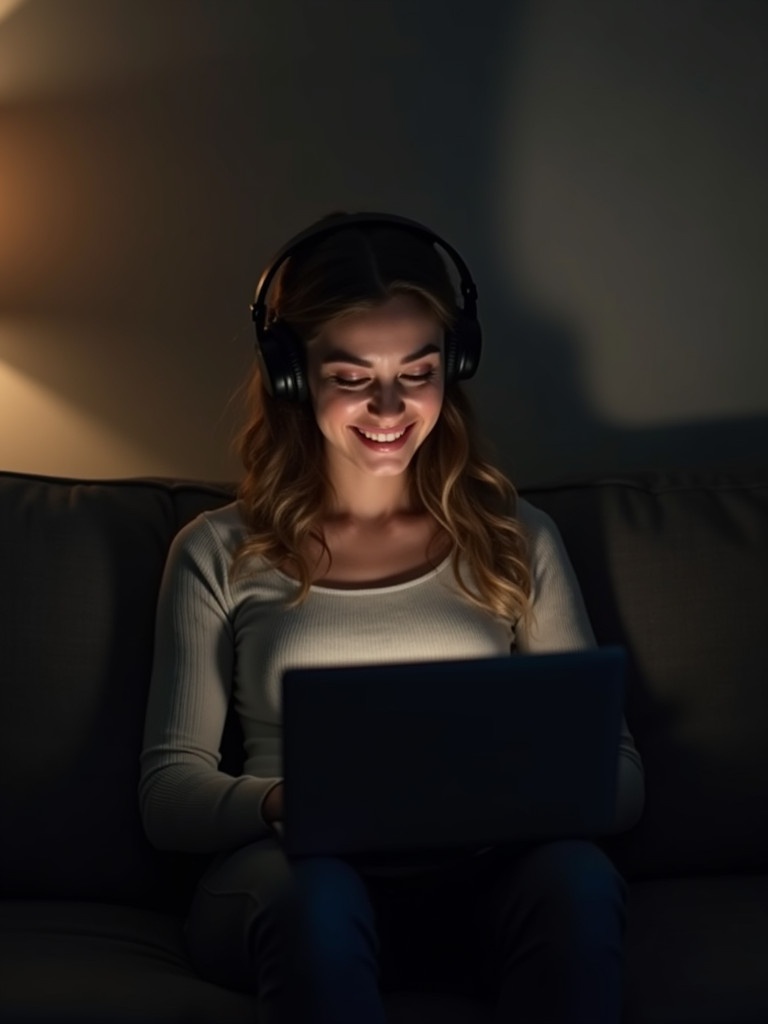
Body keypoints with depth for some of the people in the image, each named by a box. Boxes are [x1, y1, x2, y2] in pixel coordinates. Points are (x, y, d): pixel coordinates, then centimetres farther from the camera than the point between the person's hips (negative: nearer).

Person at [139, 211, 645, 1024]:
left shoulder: (518, 542, 14)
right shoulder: (220, 554, 9)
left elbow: (617, 772, 9)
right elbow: (168, 788, 5)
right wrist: (282, 803, -18)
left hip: (480, 879, 2)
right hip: (293, 878, -1)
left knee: (578, 874, -33)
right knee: (315, 889, -37)